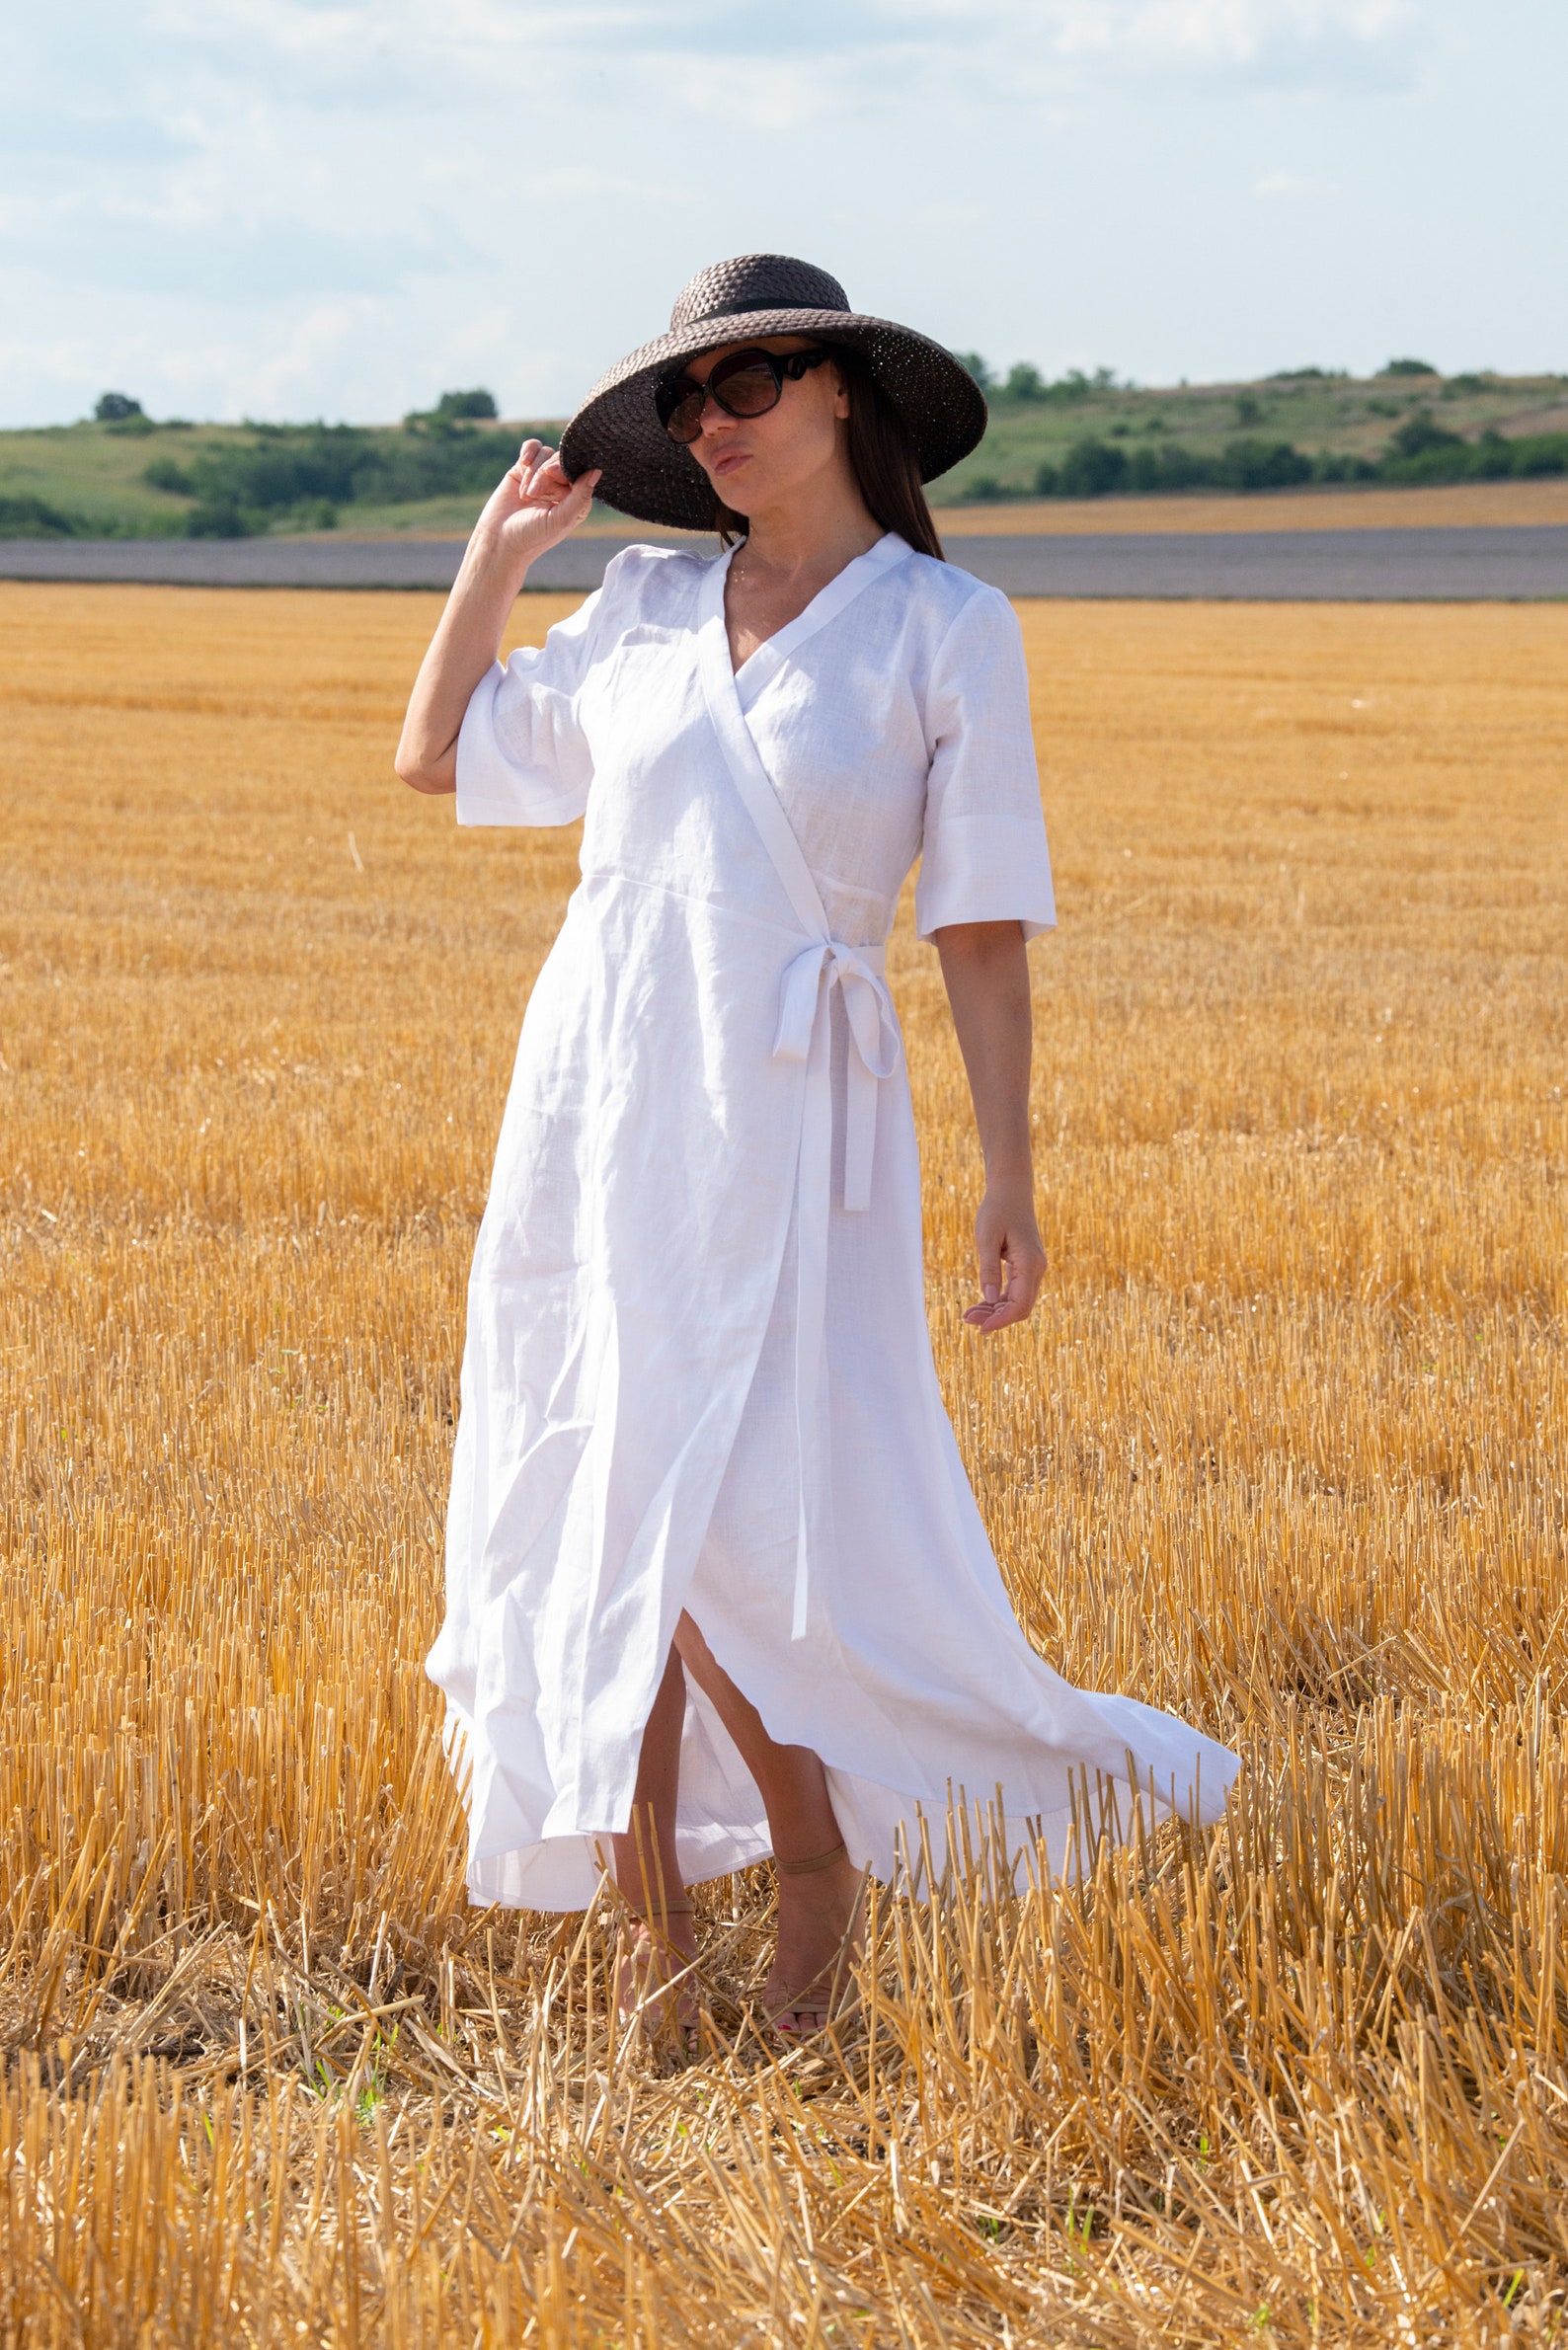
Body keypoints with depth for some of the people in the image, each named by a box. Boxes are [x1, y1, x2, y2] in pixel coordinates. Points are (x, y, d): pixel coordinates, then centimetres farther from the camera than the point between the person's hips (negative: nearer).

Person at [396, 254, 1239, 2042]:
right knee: (596, 1534, 4)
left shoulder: (948, 632, -2)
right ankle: (656, 1945, 15)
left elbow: (982, 928, -3)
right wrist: (498, 548, 12)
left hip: (782, 1128, -5)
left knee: (734, 1552, -12)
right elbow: (435, 757, 20)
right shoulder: (645, 608, 10)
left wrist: (1011, 1179, -8)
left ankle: (821, 1868, 14)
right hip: (594, 1102, 5)